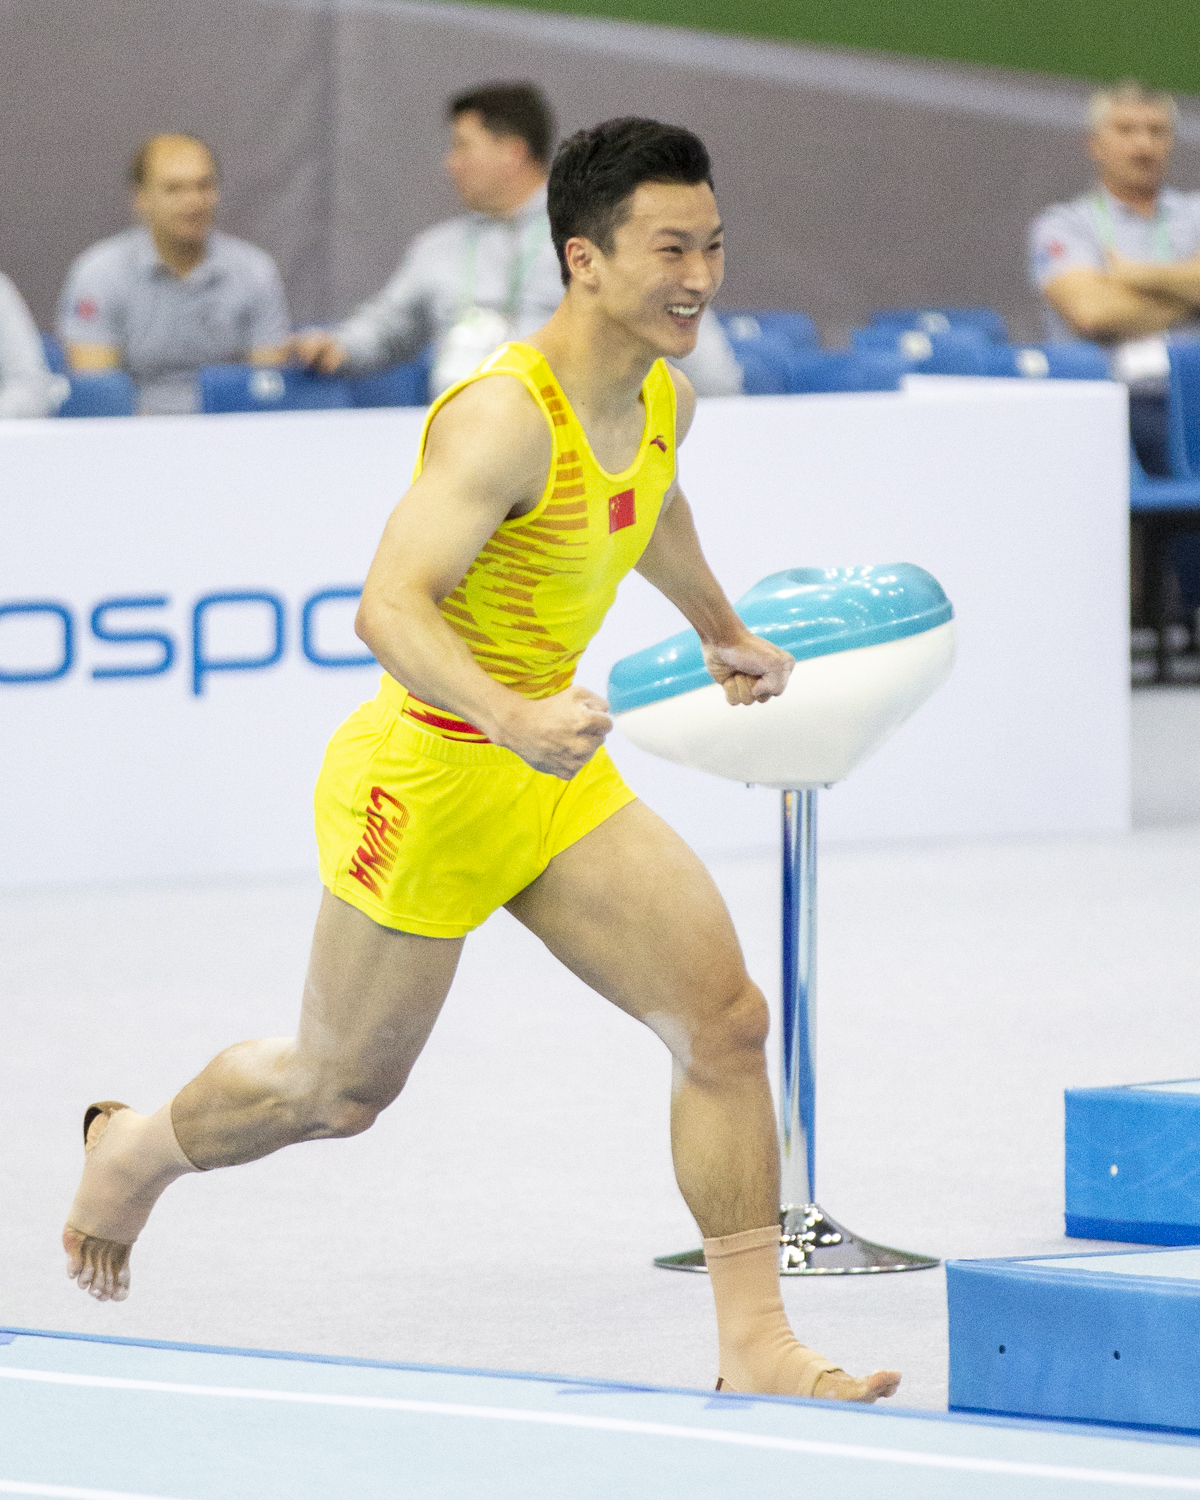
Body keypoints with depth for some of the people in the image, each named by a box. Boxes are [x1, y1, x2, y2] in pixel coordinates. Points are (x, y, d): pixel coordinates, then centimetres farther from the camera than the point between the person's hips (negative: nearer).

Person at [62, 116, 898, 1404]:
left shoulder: (663, 398, 1)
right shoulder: (504, 419, -27)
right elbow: (388, 606, -36)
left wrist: (720, 632, 41)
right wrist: (513, 719, -50)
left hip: (559, 780, 7)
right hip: (428, 778, -7)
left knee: (726, 1022, -7)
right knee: (342, 1088, 12)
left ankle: (754, 1346, -2)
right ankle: (138, 1149, 42)